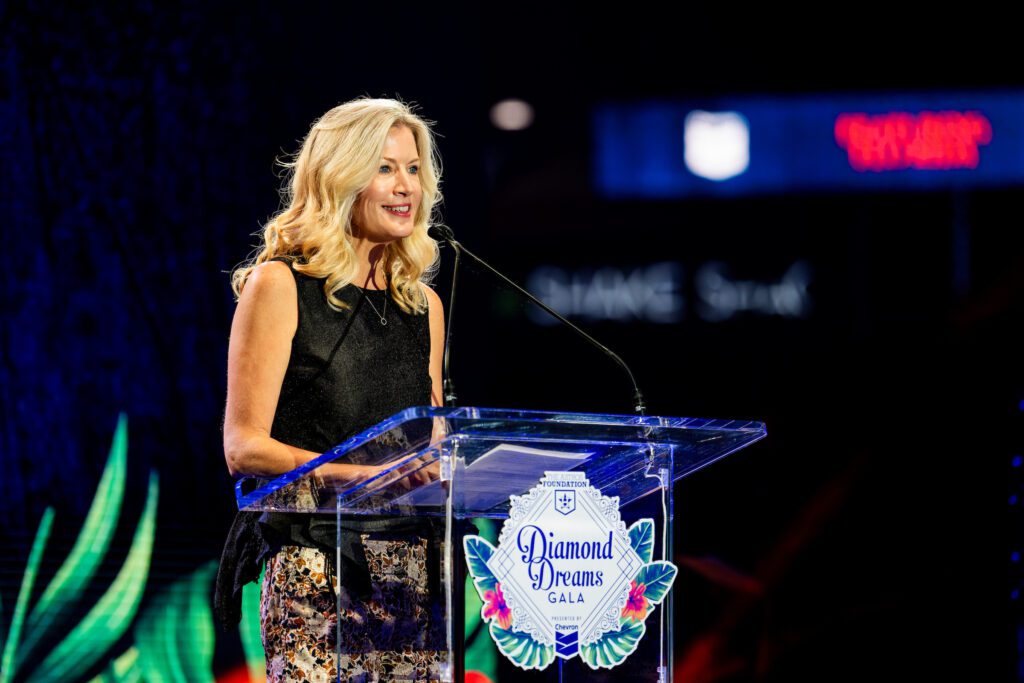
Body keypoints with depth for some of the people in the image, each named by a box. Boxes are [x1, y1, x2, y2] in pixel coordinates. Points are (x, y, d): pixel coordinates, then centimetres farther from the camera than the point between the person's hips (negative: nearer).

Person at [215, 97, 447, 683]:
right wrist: (359, 474, -20)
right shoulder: (280, 285, 0)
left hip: (416, 565, 5)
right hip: (317, 567, -5)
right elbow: (244, 447, -7)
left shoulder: (422, 303, 18)